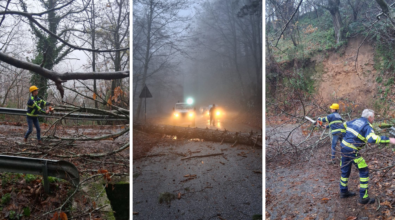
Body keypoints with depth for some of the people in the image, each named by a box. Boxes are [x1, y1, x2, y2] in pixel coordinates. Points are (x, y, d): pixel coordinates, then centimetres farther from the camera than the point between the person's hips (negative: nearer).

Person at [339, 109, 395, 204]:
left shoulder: (355, 121, 12)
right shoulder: (367, 126, -13)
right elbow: (372, 139, -32)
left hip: (344, 146, 8)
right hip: (352, 151, -8)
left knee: (345, 170, 21)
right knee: (364, 172, 4)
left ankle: (344, 192, 35)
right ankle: (363, 197, 7)